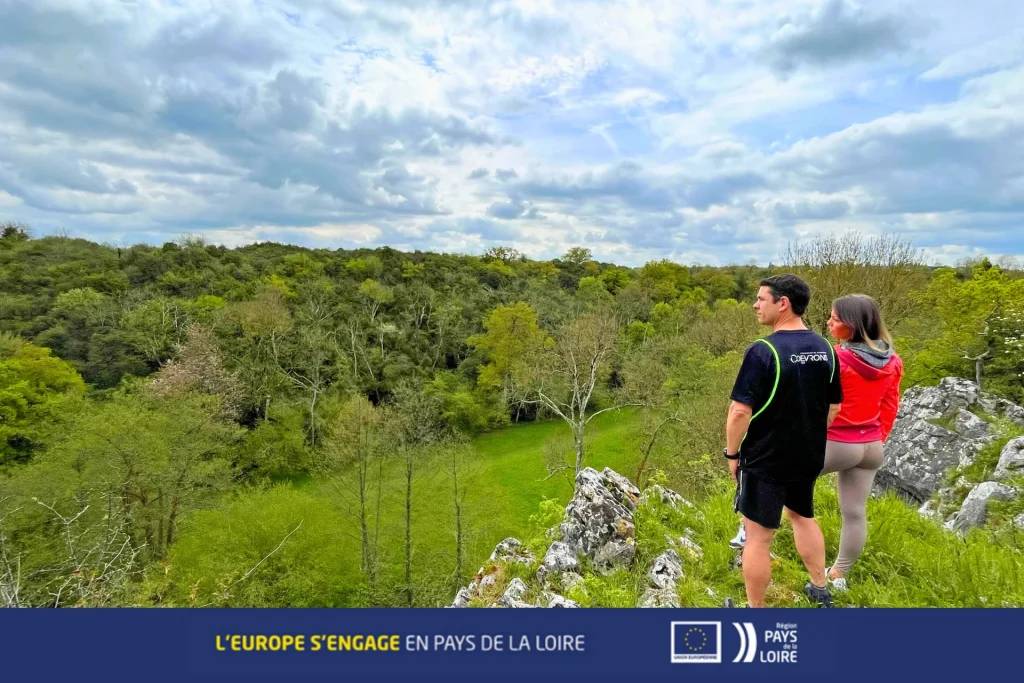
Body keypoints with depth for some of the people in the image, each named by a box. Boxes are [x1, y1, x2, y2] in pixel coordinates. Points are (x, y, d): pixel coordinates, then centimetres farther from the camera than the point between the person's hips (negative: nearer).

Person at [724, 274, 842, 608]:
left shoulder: (763, 350, -23)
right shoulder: (825, 349, 0)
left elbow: (740, 411, -24)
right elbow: (834, 406, 9)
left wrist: (732, 453, -10)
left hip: (765, 459, -7)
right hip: (809, 457, 8)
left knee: (758, 537, 6)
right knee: (802, 516, 29)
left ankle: (755, 609, 20)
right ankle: (821, 590, 45)